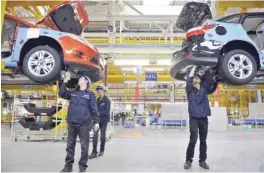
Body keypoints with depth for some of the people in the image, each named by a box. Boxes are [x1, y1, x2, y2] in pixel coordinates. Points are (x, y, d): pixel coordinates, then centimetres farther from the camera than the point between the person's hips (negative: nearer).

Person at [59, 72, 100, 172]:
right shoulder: (73, 93, 16)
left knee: (84, 147, 2)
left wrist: (96, 121, -7)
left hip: (84, 124, -4)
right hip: (71, 124, 4)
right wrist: (65, 82, 6)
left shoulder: (90, 94, 3)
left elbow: (94, 109, -1)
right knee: (70, 146, 10)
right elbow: (61, 94, 12)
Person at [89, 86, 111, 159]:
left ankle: (101, 150, 23)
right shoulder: (97, 100, 9)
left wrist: (98, 113, -23)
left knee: (102, 136, 8)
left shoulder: (107, 100, -7)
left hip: (104, 120, -4)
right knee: (95, 135, -6)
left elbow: (107, 111, -14)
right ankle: (94, 152, -3)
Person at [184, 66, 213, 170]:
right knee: (193, 139, -10)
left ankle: (202, 161, 17)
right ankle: (188, 160, 4)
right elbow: (188, 80, -10)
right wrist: (194, 67, -6)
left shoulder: (204, 89, 13)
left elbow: (209, 80, 1)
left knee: (203, 141, 7)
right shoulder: (190, 90, 5)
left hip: (204, 118, 3)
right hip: (194, 118, -3)